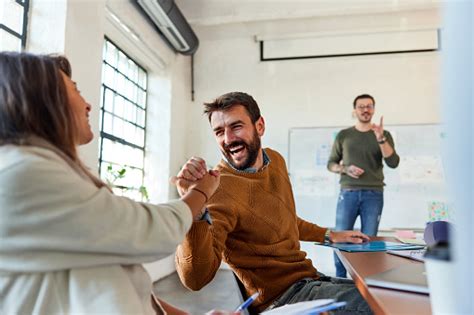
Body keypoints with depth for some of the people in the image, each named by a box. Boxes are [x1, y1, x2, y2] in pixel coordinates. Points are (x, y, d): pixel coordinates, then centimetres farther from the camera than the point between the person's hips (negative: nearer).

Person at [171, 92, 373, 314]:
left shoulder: (275, 160, 1)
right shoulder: (219, 189, -24)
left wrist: (329, 235, 17)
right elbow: (195, 278, -34)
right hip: (282, 295, -8)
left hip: (311, 278, 8)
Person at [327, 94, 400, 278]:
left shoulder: (384, 135, 8)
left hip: (374, 194, 0)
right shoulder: (343, 135, 9)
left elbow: (393, 163, -5)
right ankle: (340, 280, 14)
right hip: (348, 193, 0)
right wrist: (345, 169, -9)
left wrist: (380, 138, -16)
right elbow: (331, 164, 11)